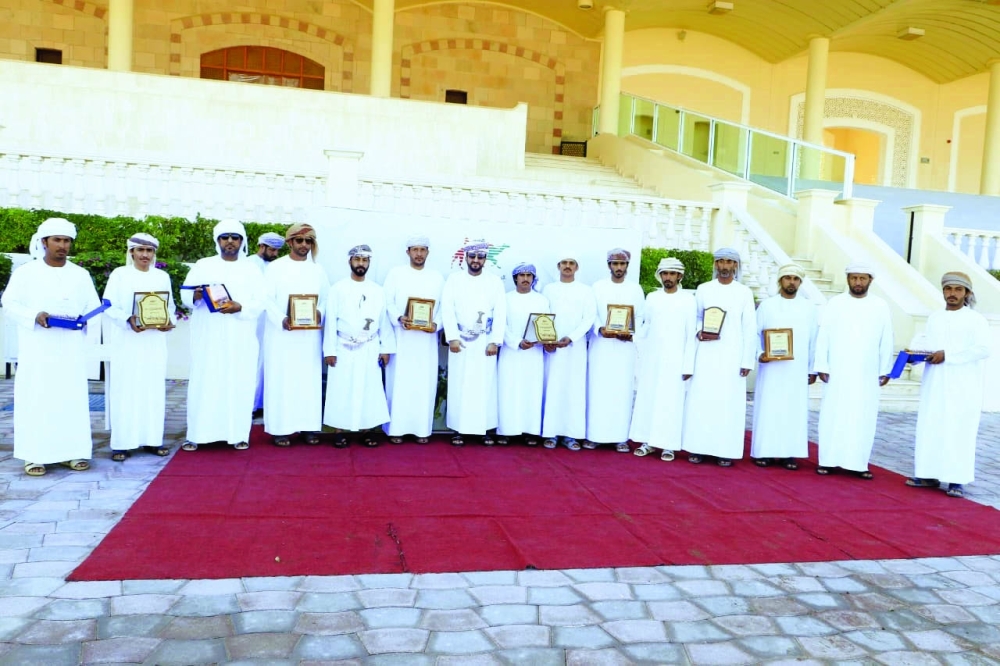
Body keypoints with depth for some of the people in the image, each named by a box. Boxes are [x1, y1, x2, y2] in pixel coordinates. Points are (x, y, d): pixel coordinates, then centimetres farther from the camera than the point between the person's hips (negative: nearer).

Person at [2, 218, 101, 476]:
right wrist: (34, 316, -18)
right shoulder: (26, 273, 3)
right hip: (37, 348, -2)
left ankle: (72, 452, 7)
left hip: (71, 349, 2)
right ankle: (33, 455, 2)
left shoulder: (81, 275, 11)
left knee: (72, 397, 1)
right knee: (35, 398, -3)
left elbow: (95, 308, 8)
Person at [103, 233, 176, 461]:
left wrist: (170, 321, -9)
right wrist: (128, 321, -22)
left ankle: (152, 439, 10)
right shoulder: (119, 275, 3)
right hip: (126, 342, -3)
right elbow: (109, 306, -4)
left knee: (154, 388, 3)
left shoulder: (162, 276, 13)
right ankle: (121, 443, 1)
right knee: (125, 389, -3)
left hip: (154, 342, 3)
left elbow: (171, 306, 12)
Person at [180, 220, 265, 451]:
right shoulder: (202, 265, 10)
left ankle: (238, 434, 5)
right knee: (203, 384, -2)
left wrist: (239, 307, -18)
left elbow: (260, 303, 1)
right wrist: (195, 296, -18)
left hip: (240, 339, 0)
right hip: (207, 337, 0)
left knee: (239, 384, -1)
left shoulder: (252, 270, 10)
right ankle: (196, 434, 4)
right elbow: (184, 294, 5)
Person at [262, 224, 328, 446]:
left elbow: (326, 298, 10)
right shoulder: (275, 267, 2)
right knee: (281, 379, -1)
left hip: (310, 334, 3)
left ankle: (309, 426, 10)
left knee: (309, 379, 4)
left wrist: (320, 313, -12)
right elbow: (267, 299, -5)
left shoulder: (318, 270, 12)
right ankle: (280, 428, 4)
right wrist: (281, 320, -20)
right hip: (281, 333, -3)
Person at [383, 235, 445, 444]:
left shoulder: (437, 278, 12)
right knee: (399, 383, -2)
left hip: (426, 339, 2)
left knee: (424, 383, 2)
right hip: (401, 337, -2)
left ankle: (422, 429, 9)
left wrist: (436, 324, -11)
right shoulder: (396, 273, 5)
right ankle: (396, 428, 5)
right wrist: (398, 318, -19)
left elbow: (443, 307, 7)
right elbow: (387, 302, -2)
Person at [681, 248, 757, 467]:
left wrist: (747, 360, -3)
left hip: (732, 356, -1)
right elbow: (693, 318, 12)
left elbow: (750, 329, 2)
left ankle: (725, 451, 6)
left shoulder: (744, 292, 3)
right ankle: (697, 448, 6)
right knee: (701, 400, -1)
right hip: (706, 354, 1)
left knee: (729, 402, -1)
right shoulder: (703, 289, 6)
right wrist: (698, 333, -10)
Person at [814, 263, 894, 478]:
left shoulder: (881, 306, 5)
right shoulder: (834, 303, 1)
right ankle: (828, 460, 7)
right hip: (837, 372, -1)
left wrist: (885, 370, 3)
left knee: (864, 418, 3)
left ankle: (859, 463, 10)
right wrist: (822, 366, -5)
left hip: (867, 375, 1)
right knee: (833, 416, 1)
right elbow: (823, 337, 0)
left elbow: (886, 341, 6)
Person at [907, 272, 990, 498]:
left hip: (963, 387, -4)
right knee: (929, 428, 3)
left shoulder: (976, 320, -1)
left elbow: (983, 349, -13)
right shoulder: (934, 318, 14)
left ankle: (957, 480, -1)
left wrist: (947, 355, -19)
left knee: (959, 431, -5)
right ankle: (929, 474, 11)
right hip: (934, 385, 5)